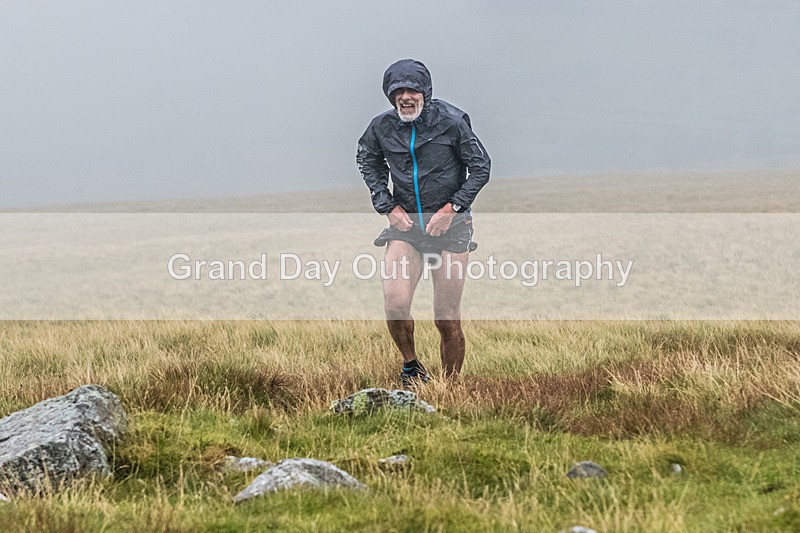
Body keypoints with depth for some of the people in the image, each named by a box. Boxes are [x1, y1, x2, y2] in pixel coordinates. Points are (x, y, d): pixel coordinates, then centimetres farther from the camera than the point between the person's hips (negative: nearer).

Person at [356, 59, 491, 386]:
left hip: (449, 225, -2)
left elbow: (481, 167, 1)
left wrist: (451, 209, -8)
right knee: (395, 306, -17)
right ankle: (411, 367, 9)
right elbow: (367, 161, 19)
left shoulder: (451, 122, -9)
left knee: (447, 320, -1)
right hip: (405, 225, 2)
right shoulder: (382, 127, -1)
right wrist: (388, 206, 6)